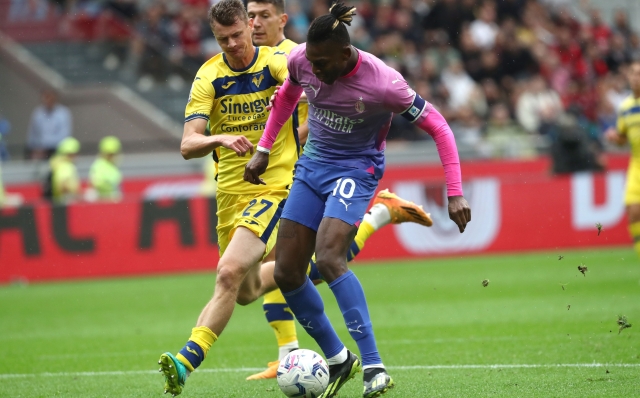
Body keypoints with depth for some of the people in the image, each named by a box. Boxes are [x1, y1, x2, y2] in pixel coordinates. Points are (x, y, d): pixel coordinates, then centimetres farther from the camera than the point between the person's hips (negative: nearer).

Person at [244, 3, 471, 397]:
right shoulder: (301, 60, -12)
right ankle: (338, 360, 17)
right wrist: (263, 150, 13)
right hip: (312, 164, 6)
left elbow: (438, 127, -15)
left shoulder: (383, 84, -26)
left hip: (356, 169, -6)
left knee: (329, 258, -29)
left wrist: (455, 194, -20)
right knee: (286, 272, 1)